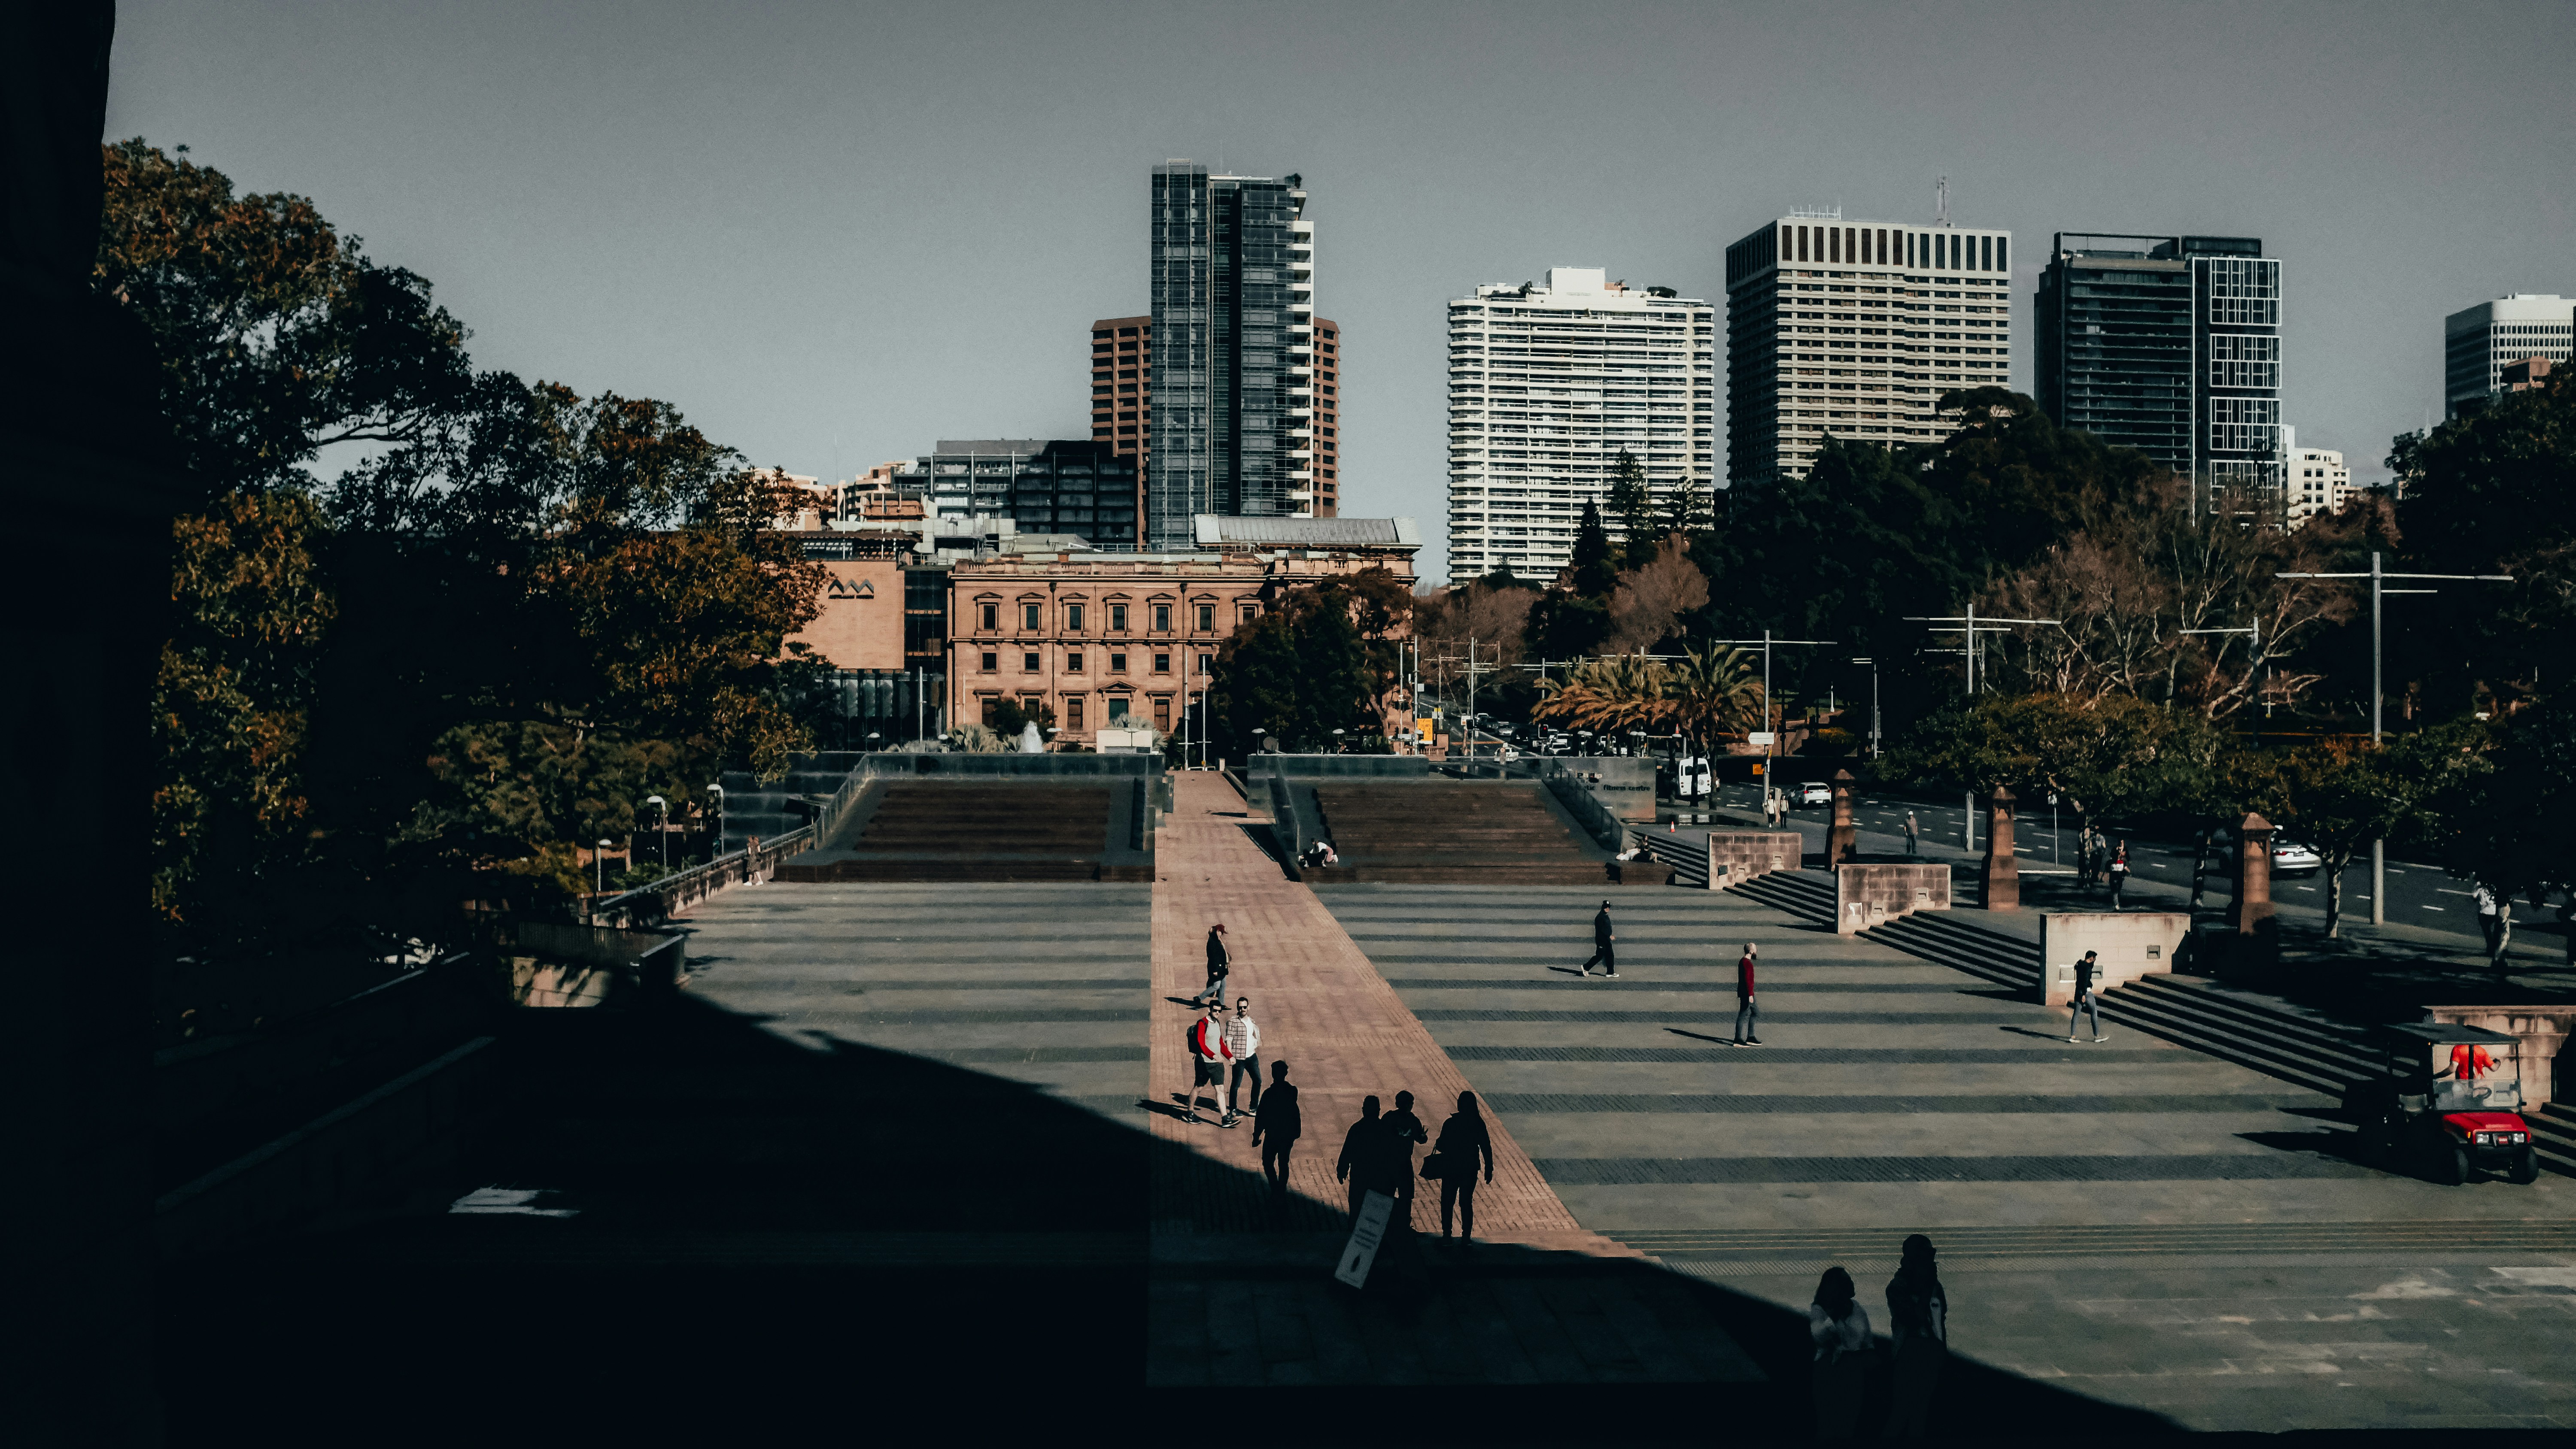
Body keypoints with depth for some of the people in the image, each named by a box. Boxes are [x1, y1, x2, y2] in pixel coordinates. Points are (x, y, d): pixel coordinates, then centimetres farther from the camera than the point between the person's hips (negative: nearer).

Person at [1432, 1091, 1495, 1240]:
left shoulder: (1450, 1123, -15)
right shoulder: (1479, 1124, -6)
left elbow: (1442, 1147, -11)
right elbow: (1486, 1148, -3)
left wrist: (1438, 1144, 13)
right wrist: (1489, 1169, 5)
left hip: (1451, 1169, -2)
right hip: (1470, 1170, 3)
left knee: (1447, 1203, 9)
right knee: (1467, 1203, 12)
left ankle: (1447, 1236, 6)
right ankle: (1466, 1237, 11)